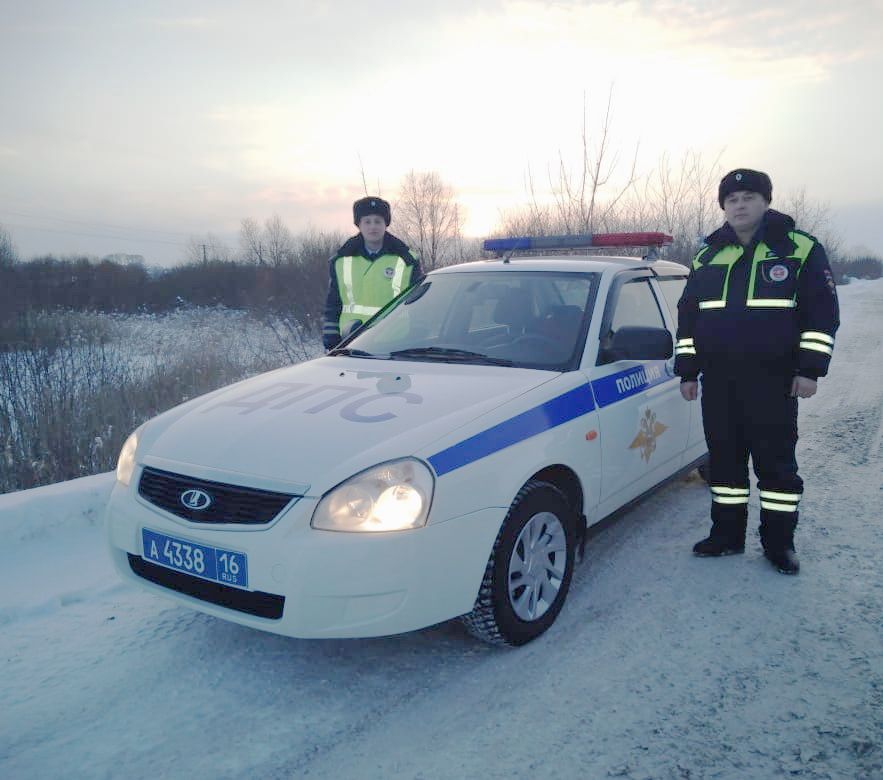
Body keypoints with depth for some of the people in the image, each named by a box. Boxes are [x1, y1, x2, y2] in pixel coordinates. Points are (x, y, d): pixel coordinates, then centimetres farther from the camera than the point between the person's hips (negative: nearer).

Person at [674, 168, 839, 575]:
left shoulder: (800, 249, 0)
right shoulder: (707, 256, 12)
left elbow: (823, 312, -2)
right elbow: (687, 315, 15)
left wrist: (810, 368, -9)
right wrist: (688, 370, 11)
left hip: (773, 380, -4)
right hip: (718, 380, 4)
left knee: (776, 460, 3)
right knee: (724, 458, 10)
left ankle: (778, 541, 15)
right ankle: (727, 533, 22)